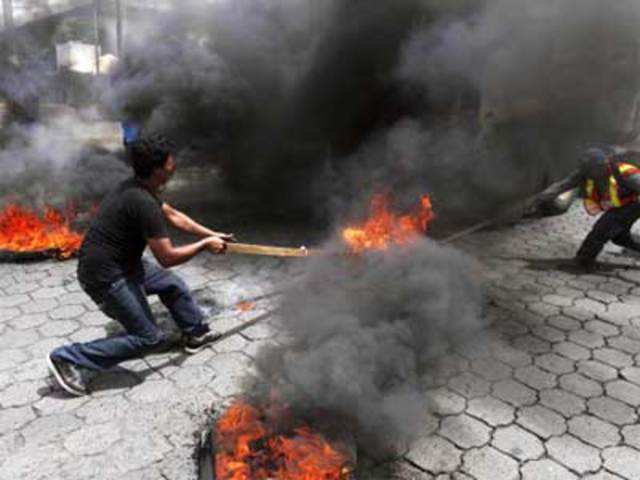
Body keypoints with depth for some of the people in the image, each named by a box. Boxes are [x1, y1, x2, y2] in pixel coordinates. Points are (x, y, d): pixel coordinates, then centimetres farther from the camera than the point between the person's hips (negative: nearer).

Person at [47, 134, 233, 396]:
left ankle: (196, 333, 38)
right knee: (148, 338, -1)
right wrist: (204, 244, -10)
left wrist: (213, 235, 15)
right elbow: (167, 257, -24)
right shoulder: (143, 203, -28)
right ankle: (68, 357, 4)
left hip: (123, 263, 10)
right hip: (105, 276, -10)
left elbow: (173, 215, 17)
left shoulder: (138, 188, 3)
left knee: (173, 285, 19)